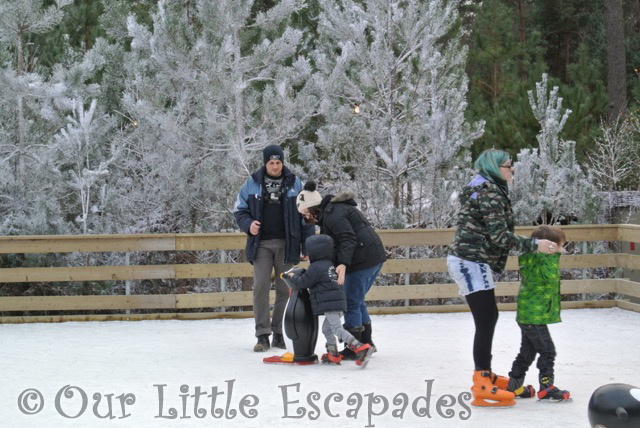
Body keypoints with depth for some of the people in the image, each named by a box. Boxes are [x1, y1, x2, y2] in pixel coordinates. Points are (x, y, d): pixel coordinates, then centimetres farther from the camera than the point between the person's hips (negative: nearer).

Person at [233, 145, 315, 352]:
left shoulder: (295, 184, 5)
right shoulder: (252, 184, 5)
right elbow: (239, 210, 11)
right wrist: (248, 224, -11)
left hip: (286, 244, 0)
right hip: (261, 244, 0)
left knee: (285, 288, 3)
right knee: (261, 286, -7)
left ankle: (279, 333, 12)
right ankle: (262, 334, -4)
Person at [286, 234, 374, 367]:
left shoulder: (315, 268, -10)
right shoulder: (329, 265, 18)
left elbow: (302, 282, -5)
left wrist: (293, 277, 13)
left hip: (329, 304, -9)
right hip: (338, 302, 9)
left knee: (337, 329, -13)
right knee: (327, 328, 20)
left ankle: (360, 348, -26)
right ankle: (333, 354, 21)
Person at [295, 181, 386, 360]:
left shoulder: (332, 214, -13)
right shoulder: (335, 209, 19)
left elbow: (348, 238, -25)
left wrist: (343, 264, -35)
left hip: (362, 260, -11)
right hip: (375, 256, 11)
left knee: (351, 303, -4)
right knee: (357, 301, 20)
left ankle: (353, 350, -1)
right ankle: (366, 343, 26)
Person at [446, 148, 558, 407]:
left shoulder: (485, 190, 18)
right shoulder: (490, 193, -14)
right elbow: (499, 236, -20)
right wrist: (534, 245, -17)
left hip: (468, 260, 11)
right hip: (471, 262, -11)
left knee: (488, 317, 17)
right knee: (486, 320, -12)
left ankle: (484, 376, 28)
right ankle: (482, 387, -15)